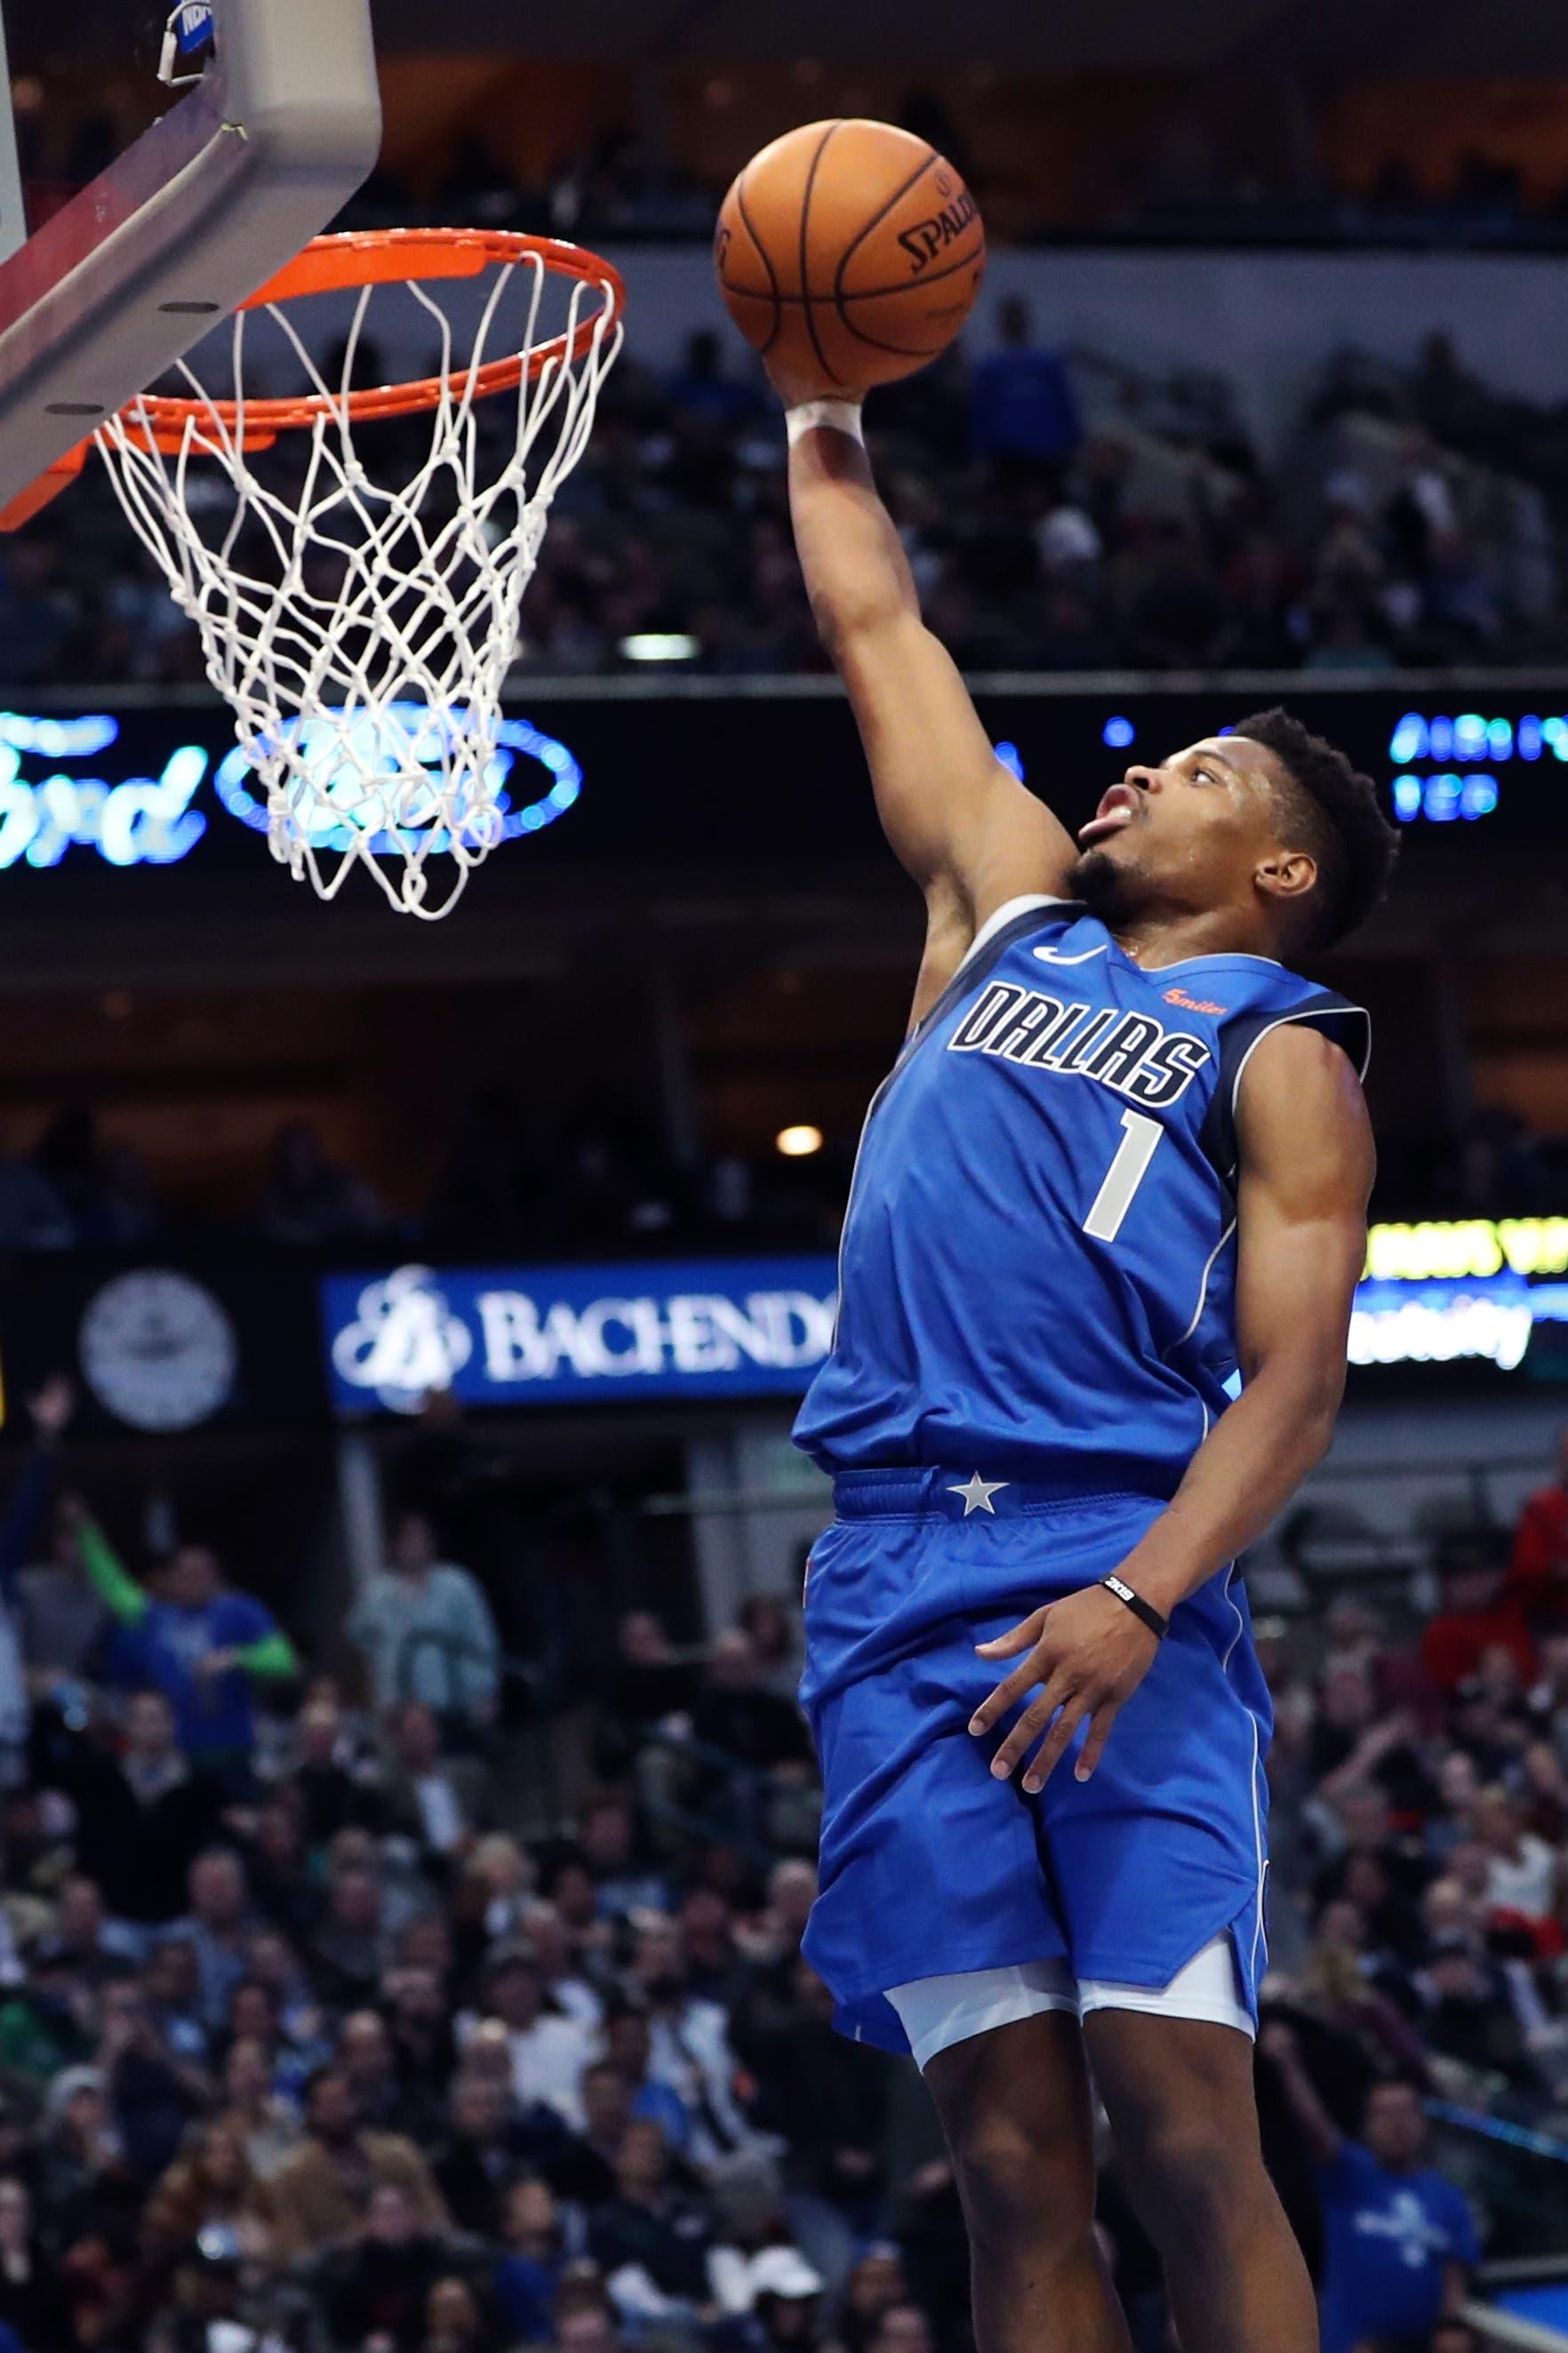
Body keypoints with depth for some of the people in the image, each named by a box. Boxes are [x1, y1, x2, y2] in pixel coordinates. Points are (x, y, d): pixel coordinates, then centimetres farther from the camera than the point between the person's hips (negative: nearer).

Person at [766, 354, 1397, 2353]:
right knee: (1011, 2154, -1)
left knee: (1185, 2129, -12)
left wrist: (1139, 1599, -18)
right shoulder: (1010, 911, 23)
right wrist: (822, 423, 36)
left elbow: (1295, 1380, -5)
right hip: (897, 1579, 4)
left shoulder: (1280, 1059, 7)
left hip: (1112, 1572, -4)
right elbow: (877, 637, 32)